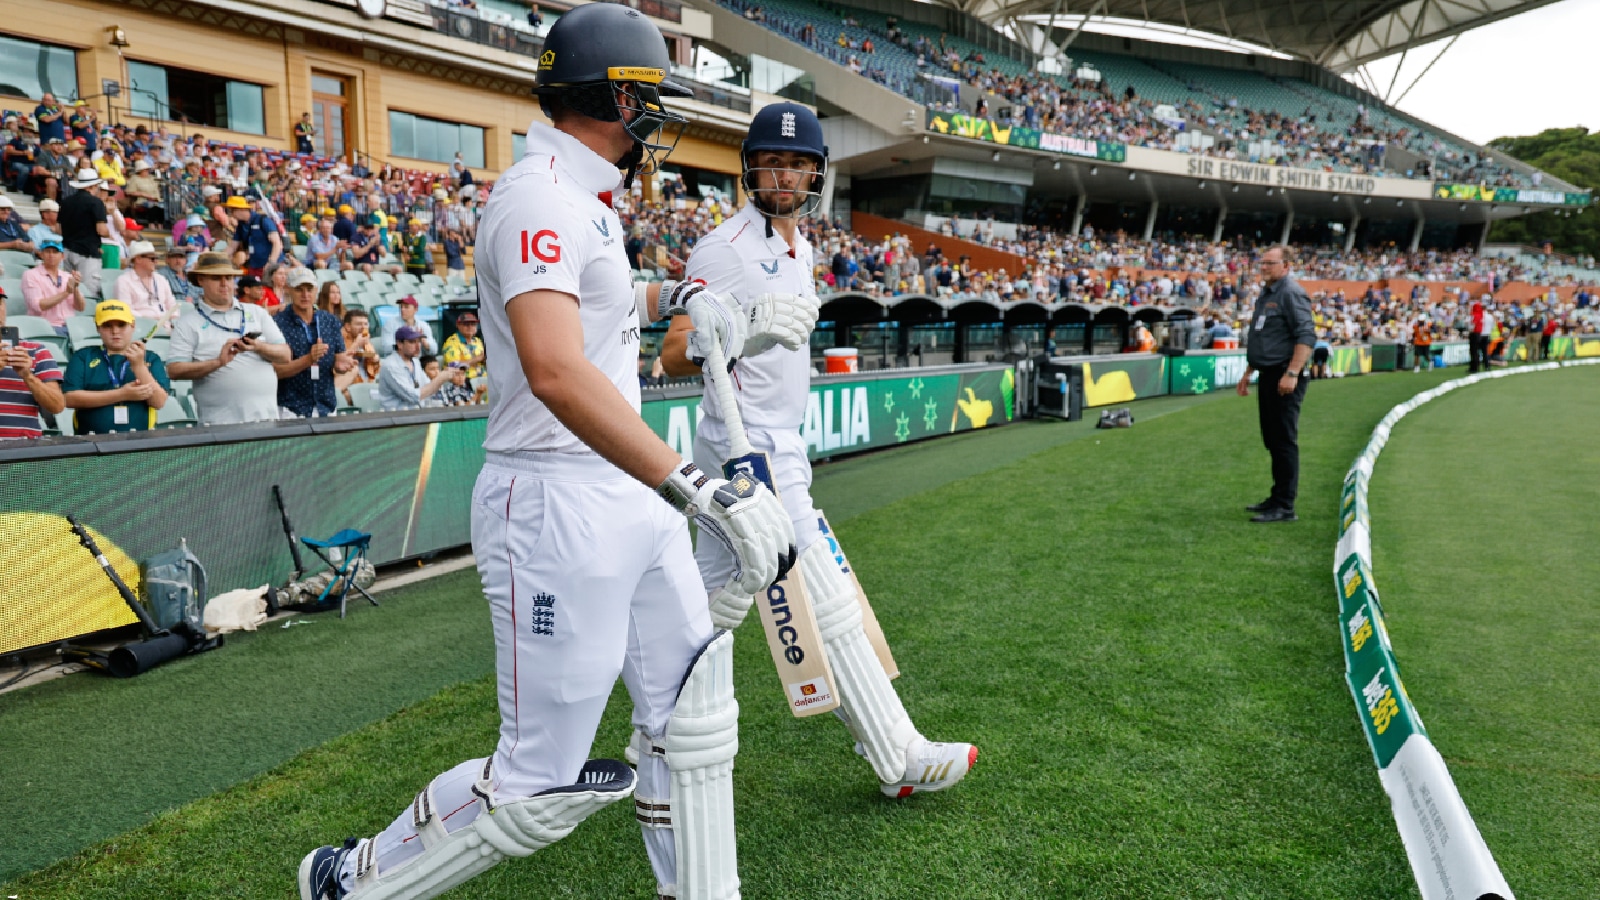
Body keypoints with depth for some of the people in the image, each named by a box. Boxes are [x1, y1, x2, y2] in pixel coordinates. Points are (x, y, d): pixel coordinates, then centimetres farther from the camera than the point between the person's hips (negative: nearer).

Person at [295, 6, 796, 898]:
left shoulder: (589, 202, 15)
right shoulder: (540, 197, -16)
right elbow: (556, 372, -33)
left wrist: (677, 295, 20)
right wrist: (703, 489, -38)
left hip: (634, 497, 10)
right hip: (559, 509, -10)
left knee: (694, 709, 14)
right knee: (544, 783, 2)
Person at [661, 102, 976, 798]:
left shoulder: (799, 245, 15)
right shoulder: (726, 249, -13)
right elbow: (674, 355, -20)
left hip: (777, 446, 9)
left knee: (719, 598, 15)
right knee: (830, 605, -5)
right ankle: (898, 760, 6)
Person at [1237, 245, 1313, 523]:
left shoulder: (1292, 293, -12)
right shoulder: (1265, 295, 18)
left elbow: (1307, 336, -20)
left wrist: (1292, 374, -27)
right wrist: (1248, 373, 26)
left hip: (1284, 378, -10)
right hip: (1267, 375, 10)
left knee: (1284, 441, -7)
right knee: (1271, 440, 15)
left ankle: (1285, 507, -3)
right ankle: (1277, 497, 25)